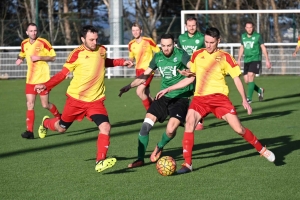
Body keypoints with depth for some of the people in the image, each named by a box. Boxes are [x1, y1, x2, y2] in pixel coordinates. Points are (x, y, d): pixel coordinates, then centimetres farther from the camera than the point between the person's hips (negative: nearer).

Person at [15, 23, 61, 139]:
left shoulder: (43, 43, -9)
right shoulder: (24, 44, 6)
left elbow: (53, 57, -6)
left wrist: (40, 57, -18)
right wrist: (20, 59, 5)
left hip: (43, 78, -4)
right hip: (30, 80, 4)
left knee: (45, 105, 1)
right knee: (30, 104, -6)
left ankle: (60, 118, 31)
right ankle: (29, 131, -7)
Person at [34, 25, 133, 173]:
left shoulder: (101, 50, 1)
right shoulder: (77, 54, -13)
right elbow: (63, 73, -7)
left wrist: (121, 62, 13)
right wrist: (46, 85, -18)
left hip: (95, 101, 3)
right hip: (75, 99, -3)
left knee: (105, 127, -19)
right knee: (61, 128, 16)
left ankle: (100, 162, -18)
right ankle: (46, 123, 52)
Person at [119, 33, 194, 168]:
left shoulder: (181, 55, -9)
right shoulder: (158, 57, 6)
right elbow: (145, 75, 17)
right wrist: (129, 86, 11)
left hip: (181, 98, -5)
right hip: (164, 97, 5)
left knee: (171, 130, -19)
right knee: (146, 125, -11)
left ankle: (160, 147, 16)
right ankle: (140, 159, 2)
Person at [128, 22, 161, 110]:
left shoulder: (148, 41, -9)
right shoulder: (131, 44, 5)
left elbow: (158, 52, -1)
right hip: (138, 70, 6)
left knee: (139, 91, -18)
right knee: (146, 94, 10)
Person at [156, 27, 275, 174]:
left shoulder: (225, 57, 1)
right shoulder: (197, 55, 9)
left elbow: (236, 79, 4)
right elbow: (190, 78, 19)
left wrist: (244, 100, -4)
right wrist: (168, 89, 16)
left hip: (219, 97, -2)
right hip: (200, 97, 2)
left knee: (238, 128, -7)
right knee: (189, 122, -23)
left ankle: (262, 150, 19)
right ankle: (187, 164, -18)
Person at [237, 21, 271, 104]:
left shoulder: (258, 36, -4)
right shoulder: (243, 36, 9)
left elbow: (263, 48, 0)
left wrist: (267, 60, -2)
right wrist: (239, 59, 16)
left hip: (256, 60, -5)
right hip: (246, 60, 5)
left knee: (250, 76, -20)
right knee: (246, 80, 1)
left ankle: (249, 98, -17)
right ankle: (260, 90, 27)